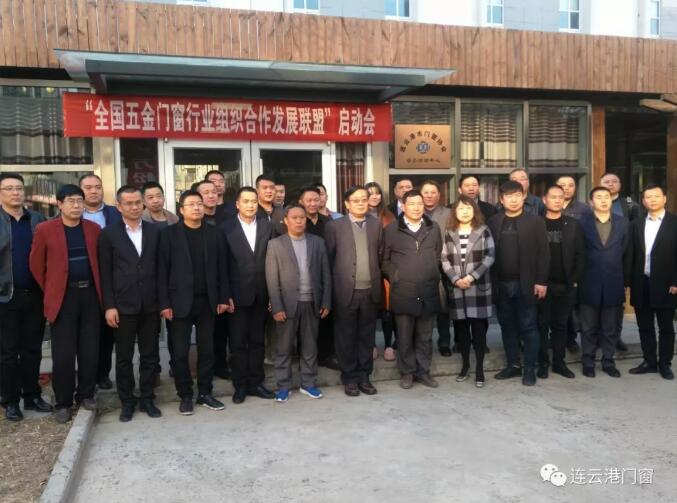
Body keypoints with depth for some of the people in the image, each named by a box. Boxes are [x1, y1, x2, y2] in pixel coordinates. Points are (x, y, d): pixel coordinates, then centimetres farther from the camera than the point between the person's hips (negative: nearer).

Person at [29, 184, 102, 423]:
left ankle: (86, 394, 23)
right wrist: (49, 291, 4)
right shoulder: (45, 229, -4)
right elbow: (36, 264, 3)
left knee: (90, 350, 7)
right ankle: (62, 403, 15)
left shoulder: (94, 229, 5)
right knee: (63, 354, 2)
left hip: (90, 294, 3)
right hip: (63, 296, -2)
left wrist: (99, 288, 10)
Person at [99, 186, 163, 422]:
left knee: (150, 355, 9)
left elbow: (160, 267, 6)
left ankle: (147, 398, 23)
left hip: (150, 304, 2)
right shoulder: (109, 233, -1)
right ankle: (127, 401, 22)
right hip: (123, 305, -2)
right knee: (123, 357, 8)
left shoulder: (154, 231, 5)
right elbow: (105, 272, -2)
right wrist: (109, 306, -8)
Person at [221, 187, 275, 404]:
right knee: (237, 342, 6)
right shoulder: (226, 228, -3)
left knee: (257, 341, 11)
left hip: (261, 294, 2)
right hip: (237, 294, -2)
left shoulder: (267, 226, 4)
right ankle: (240, 385, 18)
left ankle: (256, 382, 22)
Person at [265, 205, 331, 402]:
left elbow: (325, 275, 7)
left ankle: (308, 383, 23)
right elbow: (272, 279, -5)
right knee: (284, 348, 6)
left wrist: (326, 302, 1)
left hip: (312, 303, 2)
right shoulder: (275, 244, -1)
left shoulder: (317, 242, 6)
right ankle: (283, 386, 17)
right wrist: (277, 307, -11)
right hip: (287, 304, -2)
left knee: (310, 346, 11)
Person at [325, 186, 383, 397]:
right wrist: (334, 287, 1)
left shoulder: (376, 224, 7)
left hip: (370, 290, 3)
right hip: (346, 290, -2)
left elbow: (380, 255, 11)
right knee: (347, 337, 6)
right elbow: (329, 257, 1)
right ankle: (349, 378, 18)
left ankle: (364, 376, 22)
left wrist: (379, 283, 6)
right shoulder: (335, 226, -1)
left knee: (367, 336, 10)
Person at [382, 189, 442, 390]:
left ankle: (423, 370, 25)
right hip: (402, 293, -2)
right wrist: (395, 277, 0)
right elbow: (384, 260, 4)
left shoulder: (433, 228, 8)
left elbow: (438, 255, 16)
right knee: (404, 337, 7)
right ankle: (407, 372, 20)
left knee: (425, 336, 12)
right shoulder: (391, 230, -1)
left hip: (429, 292, 3)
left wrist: (434, 276, 9)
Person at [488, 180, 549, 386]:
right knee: (507, 326, 11)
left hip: (526, 284, -3)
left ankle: (529, 368, 12)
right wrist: (491, 281, -1)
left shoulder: (535, 221, -1)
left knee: (528, 327, 3)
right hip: (501, 285, 3)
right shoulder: (493, 222, 6)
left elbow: (543, 254, -4)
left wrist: (541, 281, -10)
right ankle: (513, 365, 23)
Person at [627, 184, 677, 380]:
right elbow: (631, 255, 8)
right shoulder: (636, 224, 8)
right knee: (645, 327, 11)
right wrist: (629, 281, 3)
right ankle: (649, 361, 22)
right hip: (641, 284, 3)